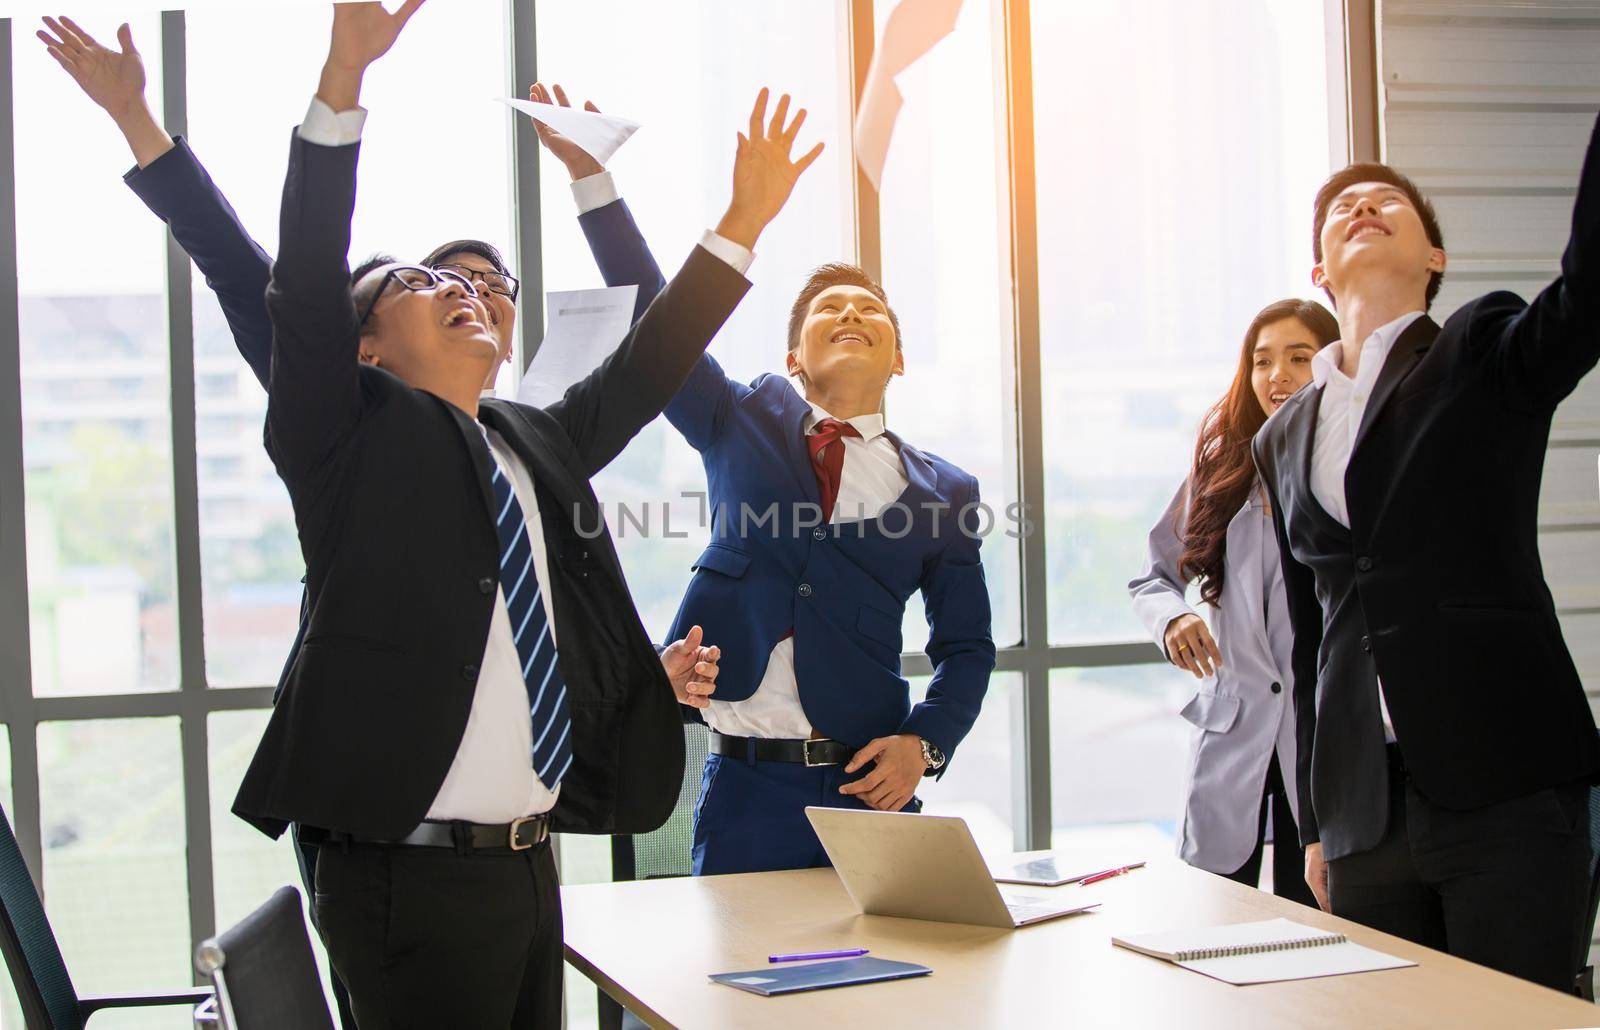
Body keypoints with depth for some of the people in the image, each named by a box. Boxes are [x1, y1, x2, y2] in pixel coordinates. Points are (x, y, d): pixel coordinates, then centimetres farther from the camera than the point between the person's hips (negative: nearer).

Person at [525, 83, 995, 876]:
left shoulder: (940, 491, 9)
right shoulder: (746, 425, 9)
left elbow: (966, 647, 11)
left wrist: (925, 743, -7)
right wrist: (590, 175, -7)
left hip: (868, 784, 1)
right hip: (745, 787, 0)